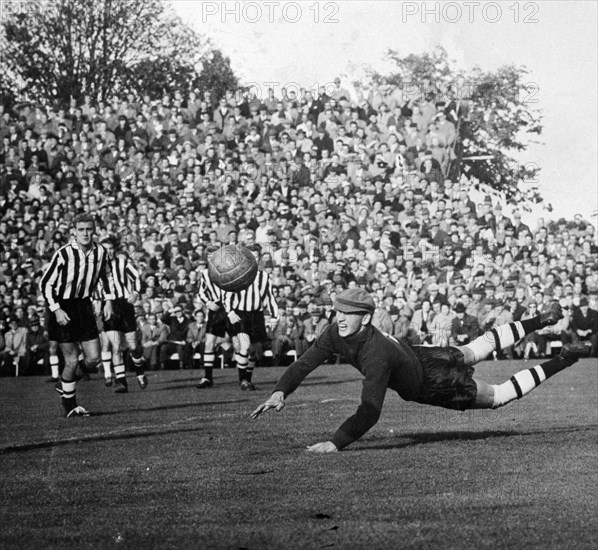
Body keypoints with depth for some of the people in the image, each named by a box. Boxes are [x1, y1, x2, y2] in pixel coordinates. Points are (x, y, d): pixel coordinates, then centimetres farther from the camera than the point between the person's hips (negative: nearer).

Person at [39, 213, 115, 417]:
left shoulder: (100, 252, -4)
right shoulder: (64, 254, -19)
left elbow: (107, 276, 17)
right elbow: (45, 283, -12)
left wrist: (109, 300, 7)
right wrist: (56, 310, -18)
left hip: (84, 306, 5)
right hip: (62, 308, -5)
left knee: (94, 359, -1)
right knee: (71, 361, -5)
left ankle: (68, 381, 29)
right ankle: (69, 406, 12)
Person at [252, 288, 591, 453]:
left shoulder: (376, 355, -45)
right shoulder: (337, 334, -25)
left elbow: (370, 411, -52)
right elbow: (305, 363, -22)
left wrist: (336, 443, -60)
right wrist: (281, 392, -40)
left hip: (436, 383, -7)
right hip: (417, 355, 7)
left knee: (498, 397, 13)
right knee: (473, 351, 31)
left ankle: (564, 361, 26)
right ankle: (541, 322, 51)